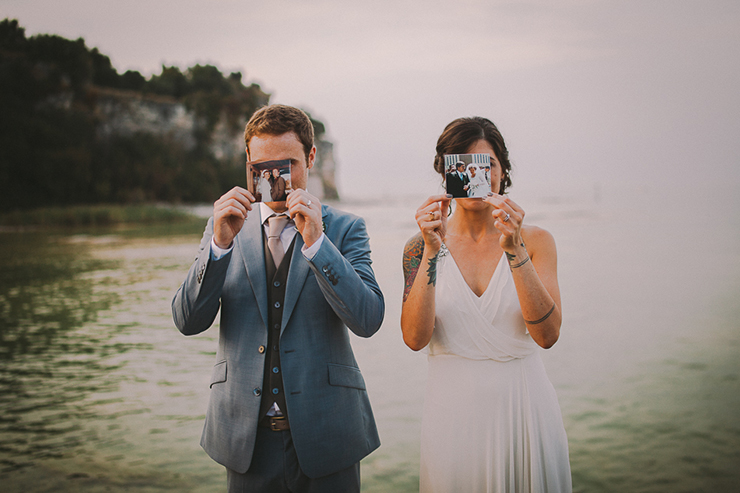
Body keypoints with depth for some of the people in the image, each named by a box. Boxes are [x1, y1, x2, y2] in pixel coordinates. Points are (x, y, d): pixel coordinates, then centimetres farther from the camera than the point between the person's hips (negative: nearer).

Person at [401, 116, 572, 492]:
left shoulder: (536, 240, -2)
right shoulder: (421, 246, -1)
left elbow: (547, 335, -14)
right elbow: (415, 338, -13)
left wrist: (514, 250, -22)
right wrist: (432, 252, -20)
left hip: (524, 406, 0)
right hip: (453, 408, 0)